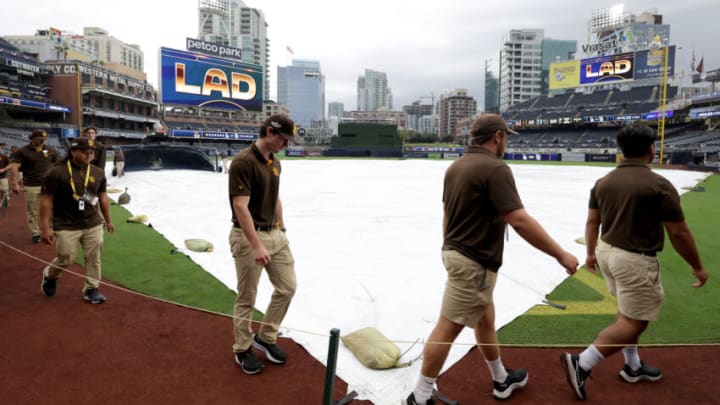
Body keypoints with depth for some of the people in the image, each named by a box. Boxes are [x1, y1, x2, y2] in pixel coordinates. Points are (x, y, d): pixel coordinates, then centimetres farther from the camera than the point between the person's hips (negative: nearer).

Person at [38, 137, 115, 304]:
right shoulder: (57, 173, -13)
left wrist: (108, 220, 16)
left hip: (93, 224, 4)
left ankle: (91, 288, 21)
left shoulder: (98, 173, 2)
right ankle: (49, 275, 36)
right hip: (66, 226, -4)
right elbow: (46, 201, -11)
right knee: (66, 258, 4)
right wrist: (45, 228, -12)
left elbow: (103, 197, 12)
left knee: (94, 258, 6)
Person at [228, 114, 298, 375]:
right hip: (248, 237, -8)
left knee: (287, 288, 11)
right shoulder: (243, 162, -19)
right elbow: (240, 207, -24)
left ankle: (266, 338, 29)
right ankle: (242, 349, 25)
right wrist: (256, 246, -28)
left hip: (274, 234, 8)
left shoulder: (274, 162, 9)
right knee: (246, 298, 5)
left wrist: (282, 229, 18)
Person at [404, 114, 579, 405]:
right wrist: (561, 255, -16)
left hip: (456, 253, 10)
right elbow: (520, 222, -23)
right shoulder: (495, 169, -18)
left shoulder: (455, 166, 8)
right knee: (447, 329, -2)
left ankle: (501, 380, 41)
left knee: (485, 318, 23)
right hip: (474, 262, -9)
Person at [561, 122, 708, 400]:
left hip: (607, 252, 8)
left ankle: (633, 367, 35)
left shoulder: (603, 182, 1)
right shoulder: (659, 185, -16)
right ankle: (581, 364, -5)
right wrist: (697, 267, 1)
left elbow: (592, 222, 7)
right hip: (635, 261, -7)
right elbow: (679, 233, -12)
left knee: (628, 313, 23)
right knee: (633, 323, 2)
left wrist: (591, 253, 21)